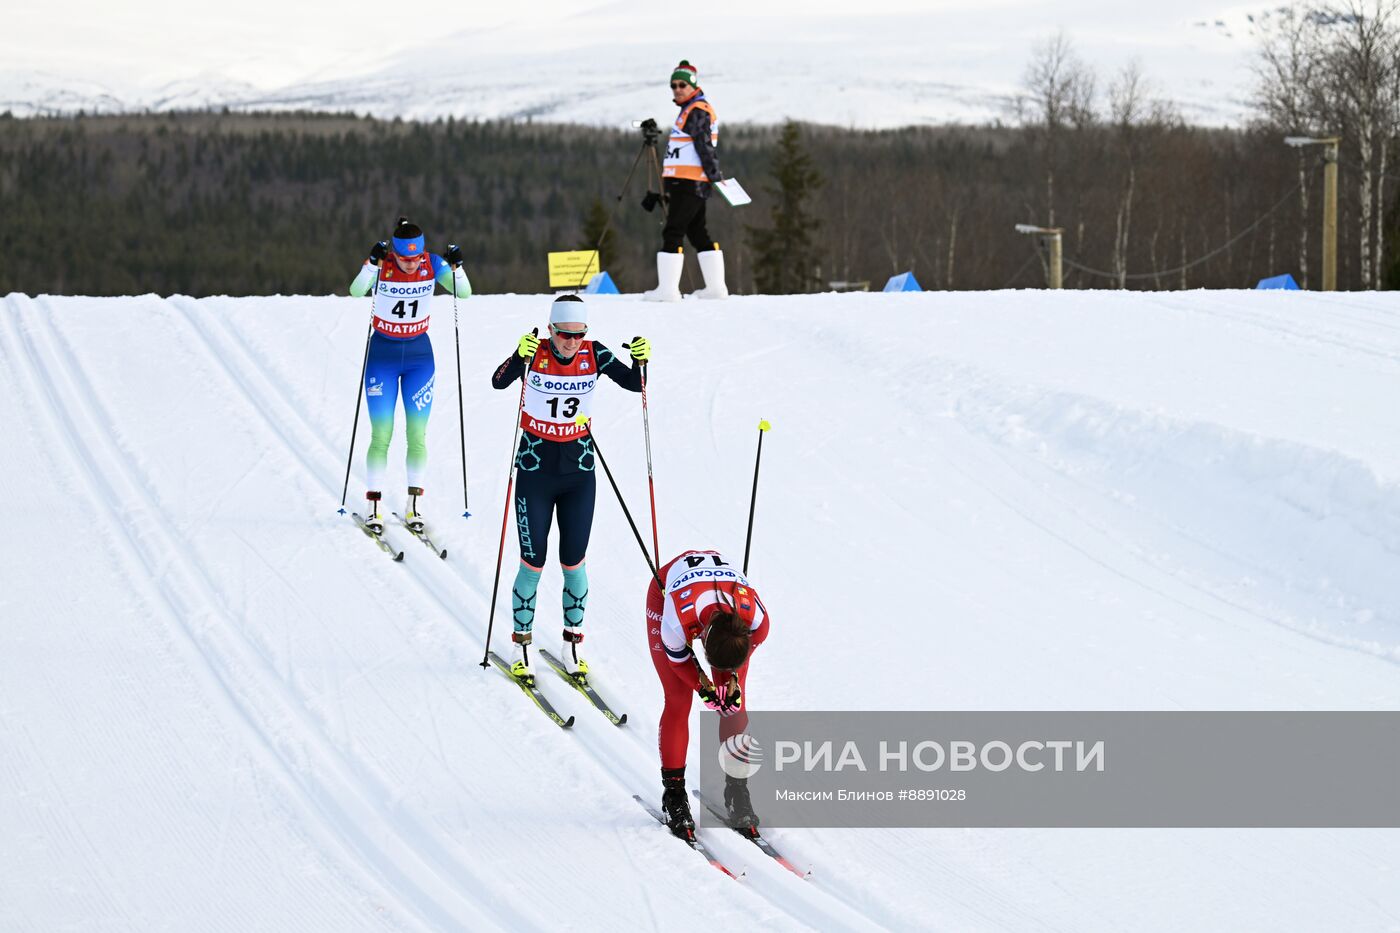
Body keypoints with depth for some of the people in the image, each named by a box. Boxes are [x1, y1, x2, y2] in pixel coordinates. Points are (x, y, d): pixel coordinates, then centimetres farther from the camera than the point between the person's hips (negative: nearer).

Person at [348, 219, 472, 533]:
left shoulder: (432, 264, -9)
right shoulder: (381, 264, -15)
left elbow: (465, 292, -13)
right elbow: (356, 291, -30)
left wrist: (456, 267, -29)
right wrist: (373, 263, -43)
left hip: (419, 355, 2)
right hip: (382, 355, -2)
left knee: (417, 435, 1)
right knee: (381, 435, -5)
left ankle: (413, 506, 10)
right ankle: (373, 505, 3)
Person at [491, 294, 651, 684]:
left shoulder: (594, 355, -6)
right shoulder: (535, 353, -13)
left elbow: (635, 384, -9)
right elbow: (499, 382, -26)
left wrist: (640, 361, -29)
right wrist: (520, 357, -44)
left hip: (579, 473, 2)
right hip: (535, 473, -2)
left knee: (573, 562, 6)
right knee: (533, 563, 0)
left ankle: (572, 644, 20)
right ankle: (522, 645, 15)